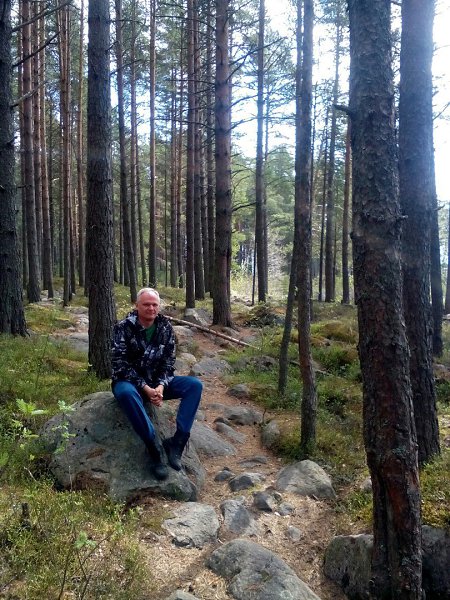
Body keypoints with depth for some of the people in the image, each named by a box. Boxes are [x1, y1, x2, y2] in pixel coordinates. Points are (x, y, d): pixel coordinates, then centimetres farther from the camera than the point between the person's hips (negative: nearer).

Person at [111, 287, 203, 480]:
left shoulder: (165, 327, -2)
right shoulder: (123, 327, -13)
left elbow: (169, 361, -1)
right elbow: (121, 365, -18)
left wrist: (160, 386, -20)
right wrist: (145, 388, -26)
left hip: (157, 382, 4)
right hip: (130, 381, -4)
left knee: (195, 385, -17)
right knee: (125, 392, -41)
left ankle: (177, 442, -23)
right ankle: (156, 448, -33)